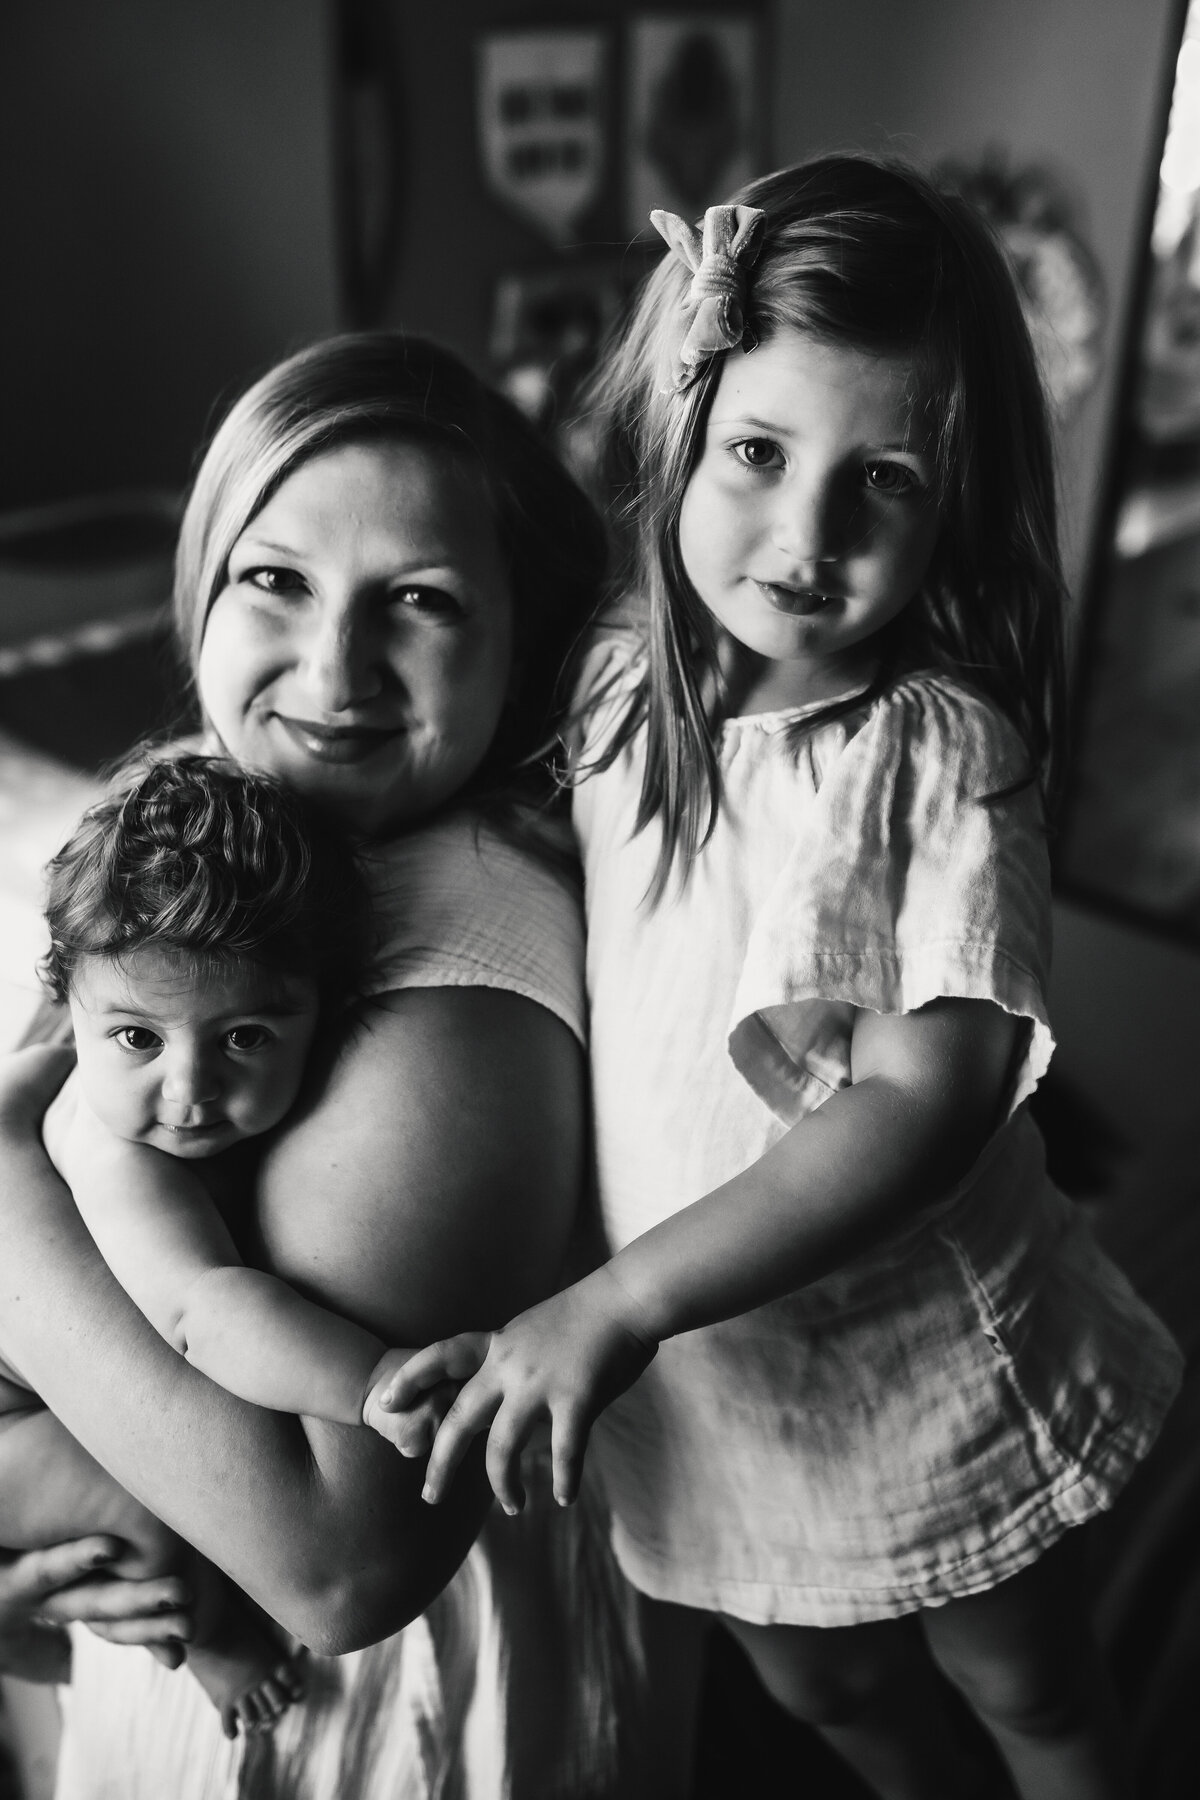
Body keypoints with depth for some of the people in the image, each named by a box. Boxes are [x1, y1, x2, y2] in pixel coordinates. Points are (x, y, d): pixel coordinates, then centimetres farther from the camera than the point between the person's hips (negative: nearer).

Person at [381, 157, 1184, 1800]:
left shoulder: (942, 747, -23)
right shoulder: (609, 696, -9)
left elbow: (934, 1099, -28)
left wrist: (617, 1303, -31)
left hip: (927, 1357, -5)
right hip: (708, 1373, 5)